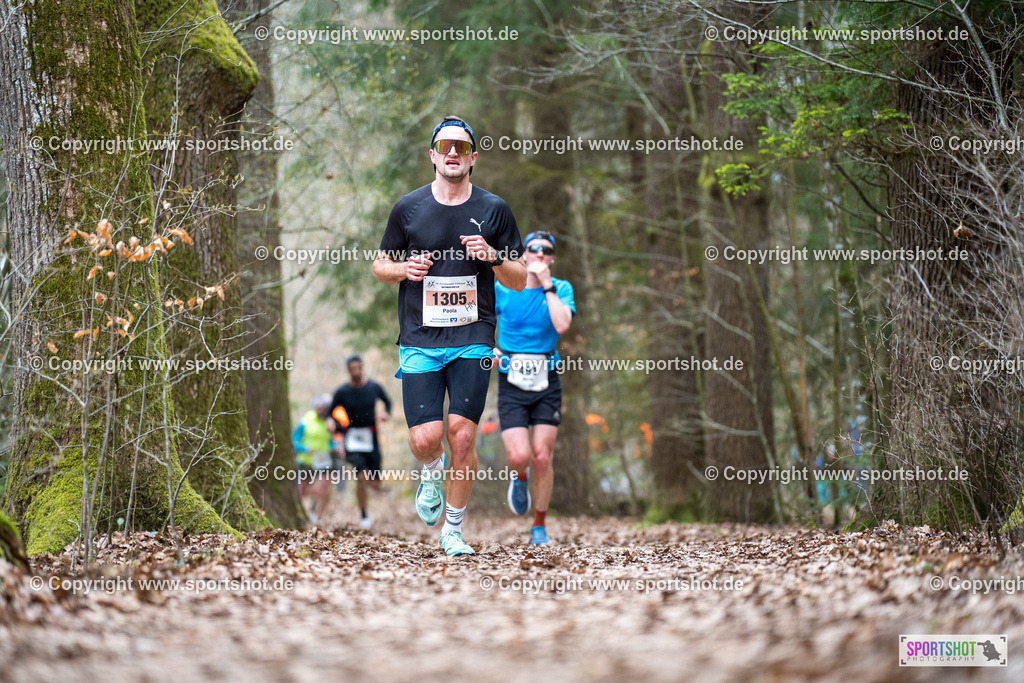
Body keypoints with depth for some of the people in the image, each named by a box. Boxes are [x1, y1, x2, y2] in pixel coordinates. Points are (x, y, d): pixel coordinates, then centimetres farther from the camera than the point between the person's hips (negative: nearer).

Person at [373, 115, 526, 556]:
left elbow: (519, 281, 10)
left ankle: (453, 528, 7)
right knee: (425, 439, -10)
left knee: (462, 435, -10)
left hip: (472, 340, 0)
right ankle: (432, 474, 27)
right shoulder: (408, 208, 6)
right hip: (419, 341, 0)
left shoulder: (494, 210, 6)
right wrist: (404, 269, -7)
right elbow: (380, 266, 16)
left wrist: (493, 256, -10)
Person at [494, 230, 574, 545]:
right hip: (512, 383, 0)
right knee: (519, 456, -15)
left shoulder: (561, 289, -1)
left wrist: (547, 284, -17)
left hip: (546, 383, 0)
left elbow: (562, 325, -20)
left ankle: (540, 526, 14)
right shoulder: (503, 289, -1)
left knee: (542, 457, -5)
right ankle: (520, 478, 24)